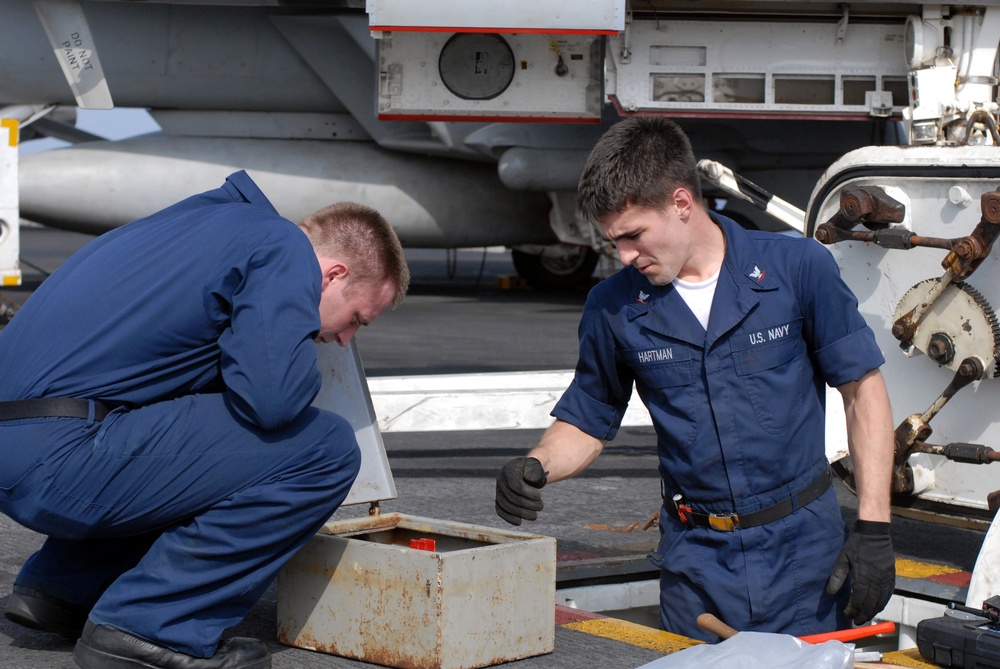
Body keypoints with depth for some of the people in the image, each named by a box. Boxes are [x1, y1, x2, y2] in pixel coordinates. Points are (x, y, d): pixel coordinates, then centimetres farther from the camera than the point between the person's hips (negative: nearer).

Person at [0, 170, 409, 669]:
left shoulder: (216, 217, 24)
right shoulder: (288, 252, -5)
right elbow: (270, 398, -19)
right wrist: (303, 364, 3)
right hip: (56, 456, -10)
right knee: (325, 449, -9)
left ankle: (62, 588, 21)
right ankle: (149, 626, -6)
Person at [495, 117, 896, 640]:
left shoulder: (798, 268, -7)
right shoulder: (612, 308, 0)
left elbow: (862, 387, -1)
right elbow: (586, 423, 12)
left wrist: (872, 528, -6)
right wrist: (536, 468, -11)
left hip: (802, 551, -1)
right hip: (696, 564, 2)